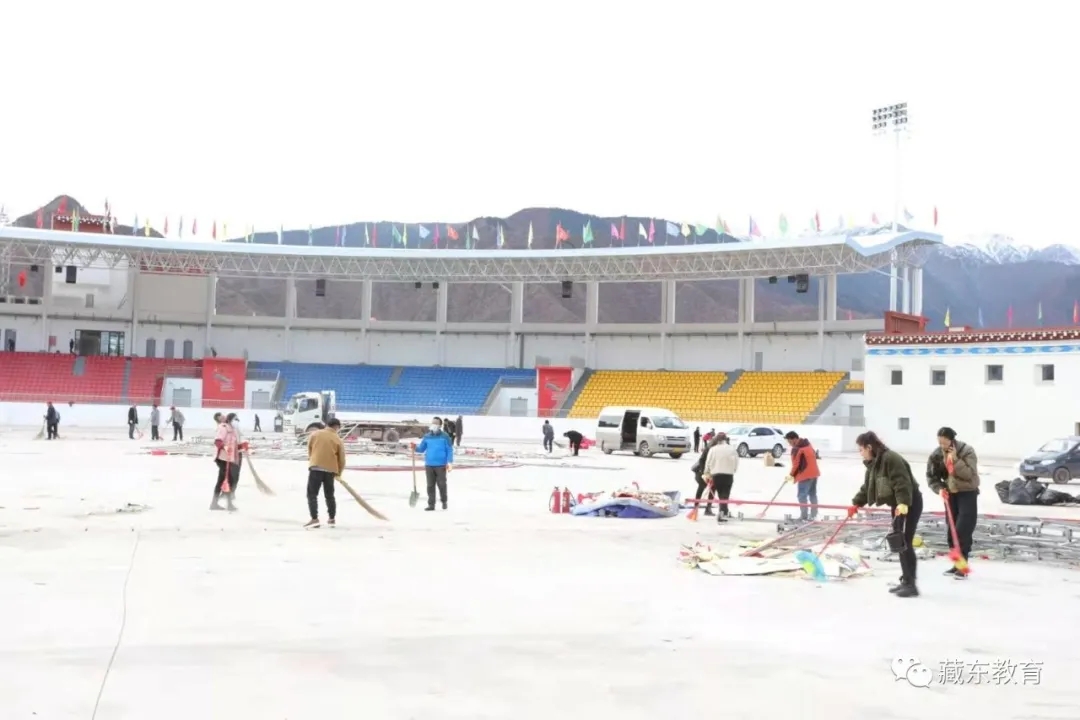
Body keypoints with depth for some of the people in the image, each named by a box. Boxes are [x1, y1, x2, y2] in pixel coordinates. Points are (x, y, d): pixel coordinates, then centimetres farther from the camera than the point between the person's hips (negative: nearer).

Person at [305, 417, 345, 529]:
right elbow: (341, 458, 4)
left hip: (315, 468, -1)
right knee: (329, 495, 16)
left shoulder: (314, 434, 4)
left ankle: (314, 519, -7)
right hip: (330, 470, 2)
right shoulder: (338, 439, 2)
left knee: (312, 494, 2)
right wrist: (339, 472, 19)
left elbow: (309, 450, 14)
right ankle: (332, 519, 20)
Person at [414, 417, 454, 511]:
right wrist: (415, 448, -13)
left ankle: (444, 501, 22)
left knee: (441, 484, 1)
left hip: (441, 465, -4)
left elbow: (449, 450, -5)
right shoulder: (427, 437, 8)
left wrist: (449, 462, -13)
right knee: (430, 485, 6)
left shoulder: (445, 436, -4)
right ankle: (431, 504, 12)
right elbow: (421, 448, 9)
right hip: (429, 465, 4)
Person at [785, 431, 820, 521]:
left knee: (802, 496, -4)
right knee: (813, 494, 15)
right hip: (814, 473, 10)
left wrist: (792, 475, 0)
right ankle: (813, 515, 21)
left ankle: (804, 516, -5)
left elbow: (796, 464, -15)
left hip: (805, 475, -10)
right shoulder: (807, 445, 12)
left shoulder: (796, 449, -16)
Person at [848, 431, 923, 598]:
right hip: (898, 504, 10)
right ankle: (905, 581, 19)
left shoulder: (891, 458, -21)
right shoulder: (873, 464, 11)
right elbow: (867, 487, 15)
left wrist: (903, 503, -40)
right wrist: (856, 504, 7)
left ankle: (911, 584, -8)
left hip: (910, 504, -10)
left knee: (905, 543, -11)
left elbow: (902, 483, -30)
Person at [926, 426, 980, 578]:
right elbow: (931, 476, 4)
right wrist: (939, 488, -12)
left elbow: (970, 474, -26)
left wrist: (955, 460, -32)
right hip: (950, 494, 5)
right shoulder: (936, 454, -5)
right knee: (951, 532, 9)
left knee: (963, 531, -12)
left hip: (967, 493, -5)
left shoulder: (966, 451, -18)